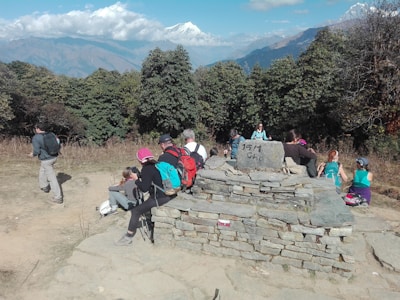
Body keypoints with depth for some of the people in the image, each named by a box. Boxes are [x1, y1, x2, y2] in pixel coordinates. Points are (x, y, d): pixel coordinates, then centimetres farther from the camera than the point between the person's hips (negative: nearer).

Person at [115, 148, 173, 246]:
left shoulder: (147, 169, -12)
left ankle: (128, 237, 2)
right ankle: (153, 233, 35)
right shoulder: (156, 165, 14)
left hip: (160, 198, -10)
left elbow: (144, 188, -14)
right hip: (168, 195, 10)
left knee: (136, 211, -4)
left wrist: (136, 179, -1)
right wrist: (140, 177, 18)